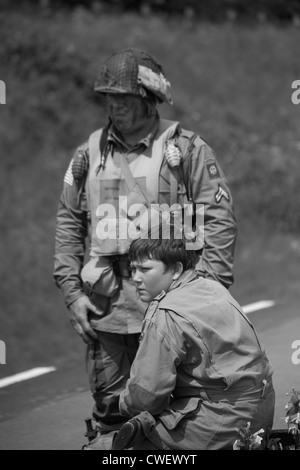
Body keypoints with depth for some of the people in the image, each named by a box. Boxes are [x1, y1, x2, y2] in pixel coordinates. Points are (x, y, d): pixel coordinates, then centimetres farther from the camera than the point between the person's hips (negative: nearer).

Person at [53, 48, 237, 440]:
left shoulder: (187, 149, -2)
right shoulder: (89, 153, 11)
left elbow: (220, 220, -5)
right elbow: (68, 223, 15)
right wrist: (72, 292, 7)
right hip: (105, 305, 4)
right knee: (110, 409, 8)